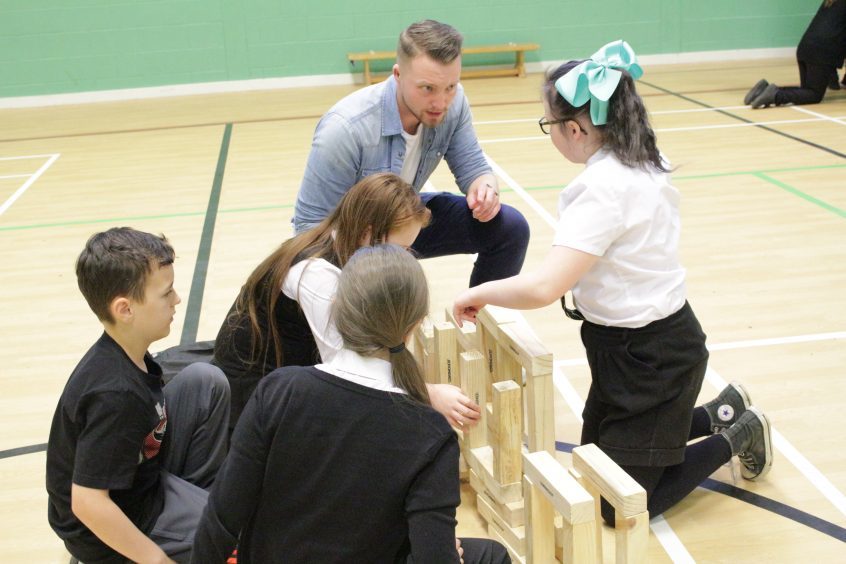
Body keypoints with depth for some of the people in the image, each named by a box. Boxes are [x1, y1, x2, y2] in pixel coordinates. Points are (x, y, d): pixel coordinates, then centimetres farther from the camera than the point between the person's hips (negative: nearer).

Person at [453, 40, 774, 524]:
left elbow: (543, 288, -34)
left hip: (650, 356, -9)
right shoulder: (642, 165, 0)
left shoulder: (605, 189, -29)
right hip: (656, 337, 9)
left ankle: (735, 436, 16)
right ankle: (721, 414, 29)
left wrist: (478, 293, -19)